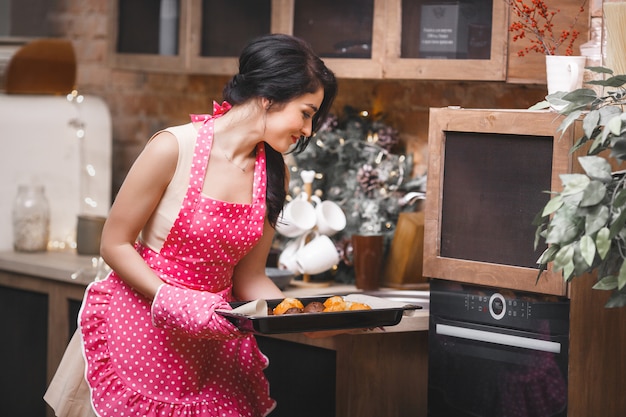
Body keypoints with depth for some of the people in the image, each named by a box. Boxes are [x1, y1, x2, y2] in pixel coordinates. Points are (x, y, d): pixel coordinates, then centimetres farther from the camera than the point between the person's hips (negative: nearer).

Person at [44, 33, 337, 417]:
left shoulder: (274, 174, 2)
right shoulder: (174, 148, -15)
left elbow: (248, 277, 5)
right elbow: (115, 245, -10)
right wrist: (175, 304, -21)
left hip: (212, 339, 5)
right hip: (142, 325, -5)